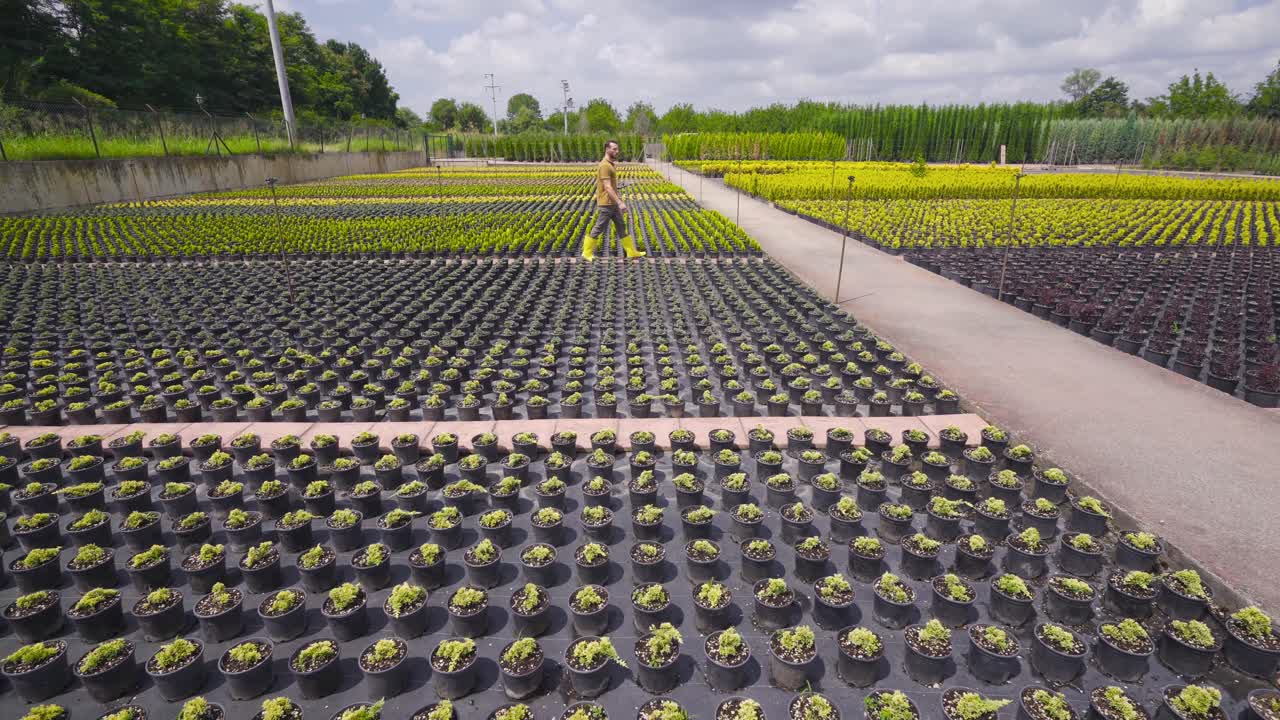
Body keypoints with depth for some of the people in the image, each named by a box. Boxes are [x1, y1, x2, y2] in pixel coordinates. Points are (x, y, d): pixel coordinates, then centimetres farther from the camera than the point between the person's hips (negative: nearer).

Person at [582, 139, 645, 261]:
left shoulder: (610, 164, 13)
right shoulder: (604, 166, -18)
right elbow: (607, 187, -25)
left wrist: (619, 201, 20)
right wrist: (620, 203, -28)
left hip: (613, 204, 10)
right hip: (606, 204, -10)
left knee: (621, 227, 11)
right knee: (599, 229, 0)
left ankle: (632, 252, 16)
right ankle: (587, 253, 11)